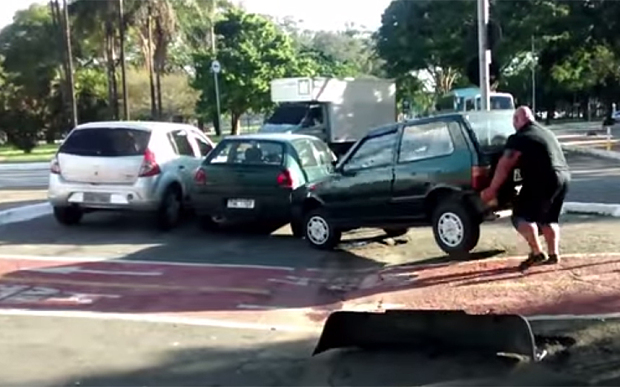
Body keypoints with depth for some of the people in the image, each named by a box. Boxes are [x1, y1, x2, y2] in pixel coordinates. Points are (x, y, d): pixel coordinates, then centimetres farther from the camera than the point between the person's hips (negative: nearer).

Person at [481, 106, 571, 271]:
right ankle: (553, 254, 19)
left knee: (522, 216, 0)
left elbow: (504, 166, -9)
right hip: (563, 178, 9)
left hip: (543, 181, -9)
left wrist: (492, 190, -3)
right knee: (549, 218, 21)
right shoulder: (547, 133, 21)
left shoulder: (520, 138, -6)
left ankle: (537, 253, -3)